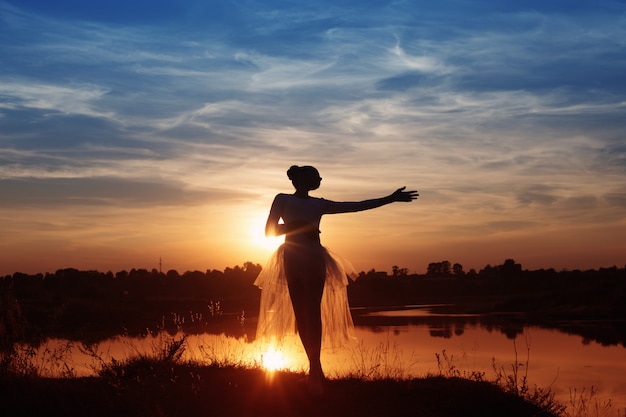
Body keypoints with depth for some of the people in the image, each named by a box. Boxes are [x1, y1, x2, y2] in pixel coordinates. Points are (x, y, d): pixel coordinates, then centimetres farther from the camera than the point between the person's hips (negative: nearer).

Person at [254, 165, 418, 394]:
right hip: (293, 260, -1)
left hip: (314, 260, 1)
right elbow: (269, 230, 0)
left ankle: (315, 366, -18)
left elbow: (358, 206, 12)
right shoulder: (282, 200, 6)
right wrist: (294, 226, -12)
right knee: (301, 313, -3)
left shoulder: (319, 205, 13)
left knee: (312, 311, -11)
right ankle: (315, 367, 2)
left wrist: (389, 199, 9)